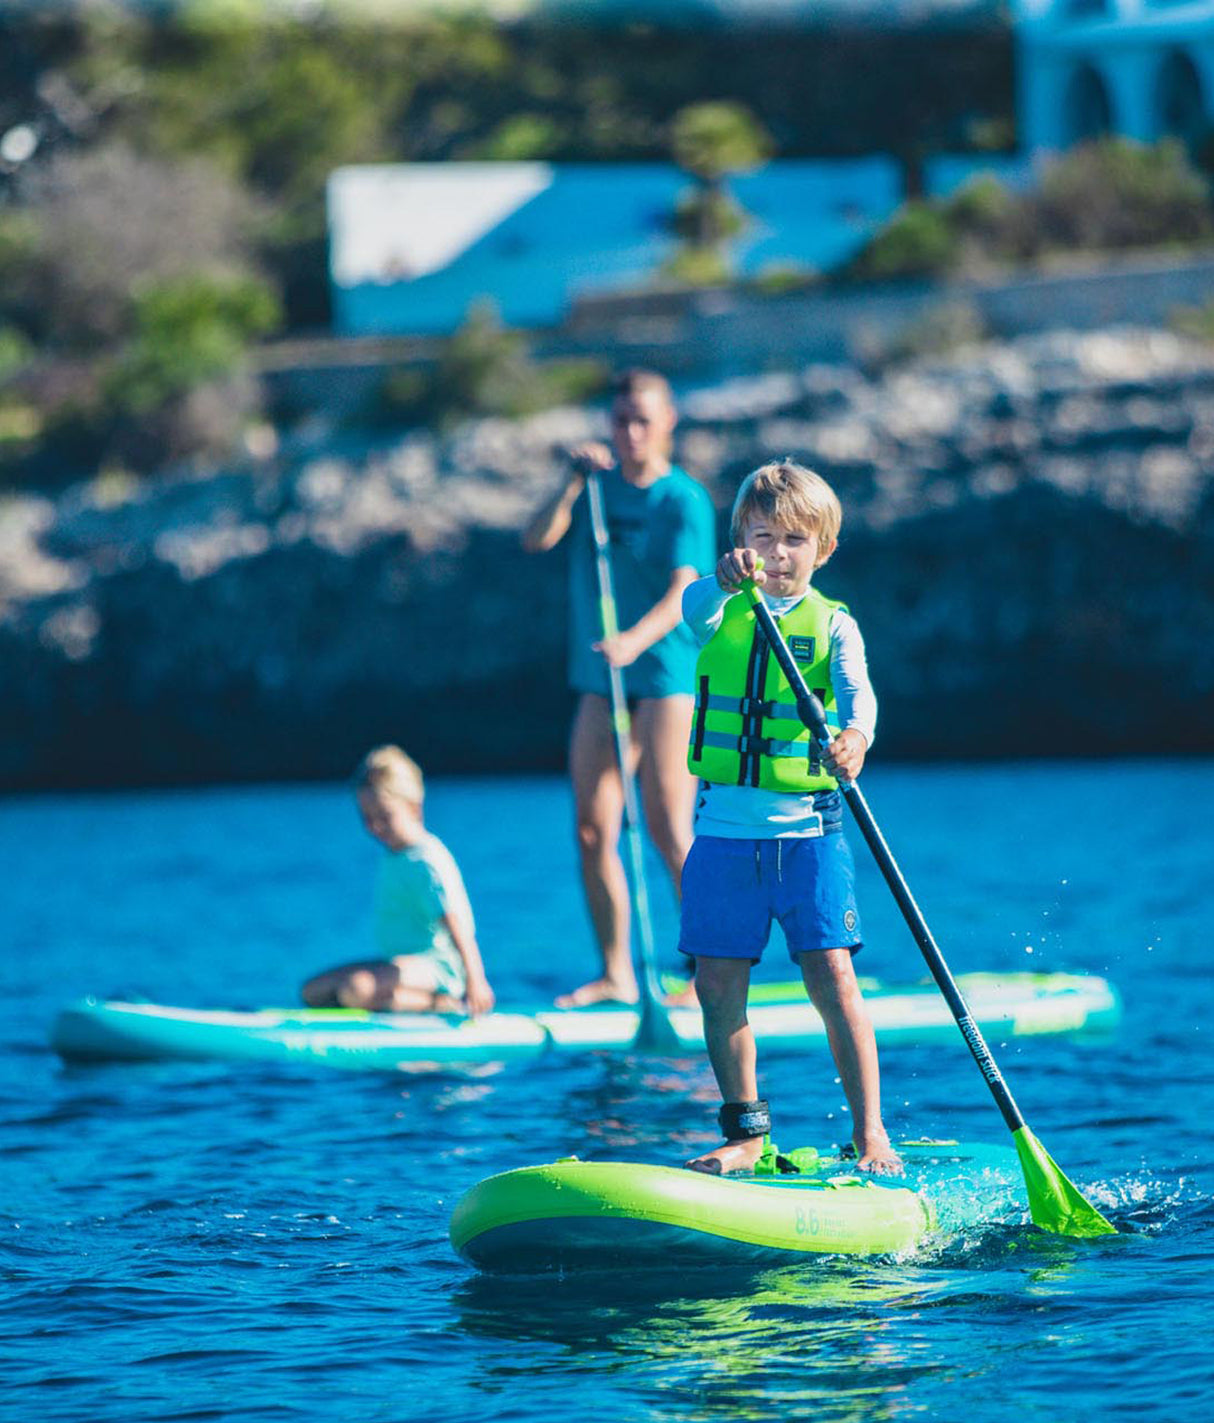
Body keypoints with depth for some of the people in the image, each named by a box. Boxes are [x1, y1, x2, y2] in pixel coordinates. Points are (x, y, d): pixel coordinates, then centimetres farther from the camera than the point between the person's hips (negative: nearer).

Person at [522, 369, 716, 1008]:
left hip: (666, 674, -6)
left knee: (668, 830, -12)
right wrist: (574, 481, -14)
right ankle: (615, 974, 12)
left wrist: (636, 639, -38)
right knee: (592, 832, 3)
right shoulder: (598, 484, 11)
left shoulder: (684, 501, -7)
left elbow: (685, 594, -20)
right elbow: (536, 541, -1)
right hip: (601, 683, 6)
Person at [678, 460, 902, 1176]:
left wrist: (856, 734, -38)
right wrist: (725, 581, -39)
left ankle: (870, 1132, -2)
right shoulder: (723, 613, 7)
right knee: (719, 982, 4)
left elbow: (857, 689, -15)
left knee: (833, 976, -9)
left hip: (807, 828, -2)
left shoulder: (833, 625, 2)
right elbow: (693, 609, -17)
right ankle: (746, 1134, 16)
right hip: (725, 827, 2)